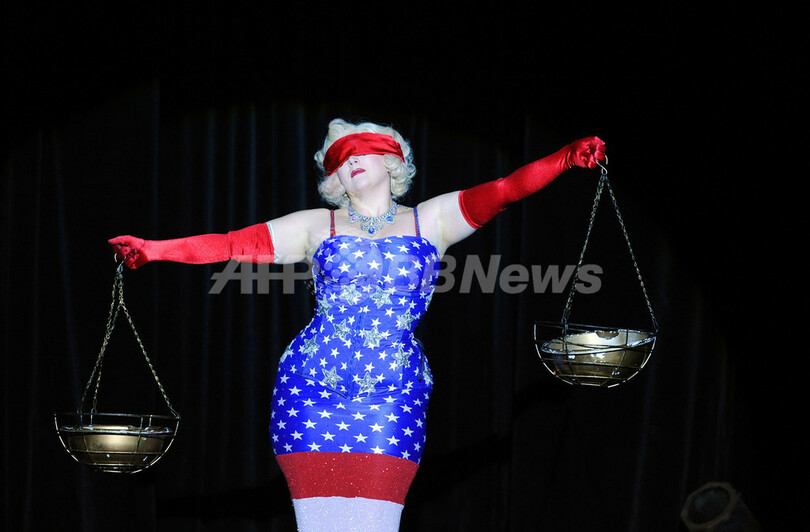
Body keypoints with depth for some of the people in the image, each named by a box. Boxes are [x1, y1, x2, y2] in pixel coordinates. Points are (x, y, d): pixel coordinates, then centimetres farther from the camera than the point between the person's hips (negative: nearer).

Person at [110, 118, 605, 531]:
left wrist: (566, 158, -12)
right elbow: (237, 245, 12)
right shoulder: (318, 227, 15)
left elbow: (500, 192, 1)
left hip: (394, 397, -1)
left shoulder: (430, 221, 13)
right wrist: (154, 250, 5)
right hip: (312, 391, 1)